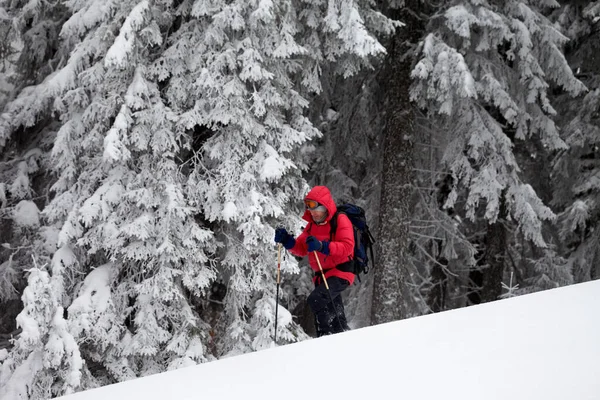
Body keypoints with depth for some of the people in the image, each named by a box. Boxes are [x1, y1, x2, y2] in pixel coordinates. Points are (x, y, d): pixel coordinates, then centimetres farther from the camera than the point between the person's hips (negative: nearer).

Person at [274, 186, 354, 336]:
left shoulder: (340, 220, -11)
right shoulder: (312, 225, 13)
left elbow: (347, 246, -23)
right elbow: (301, 249, 14)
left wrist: (322, 246, -35)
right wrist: (287, 241, -5)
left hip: (340, 272, -9)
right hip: (322, 274, 9)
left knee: (315, 299, -27)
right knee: (334, 315, 14)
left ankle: (326, 335, -25)